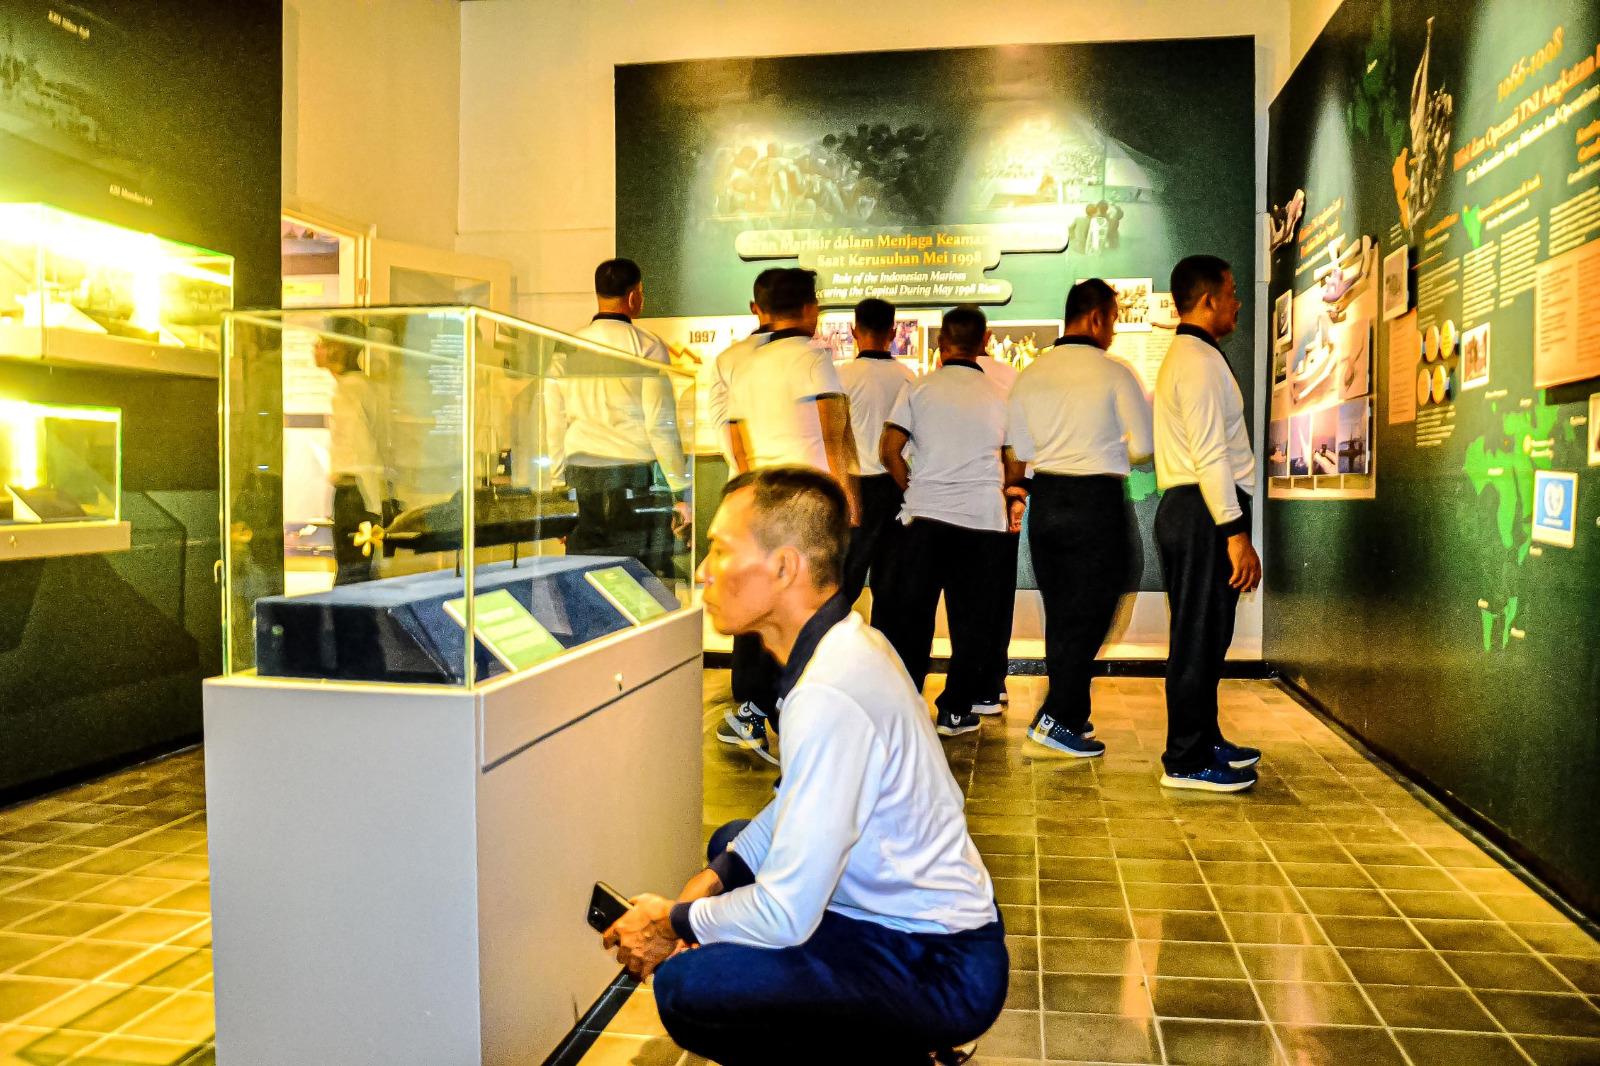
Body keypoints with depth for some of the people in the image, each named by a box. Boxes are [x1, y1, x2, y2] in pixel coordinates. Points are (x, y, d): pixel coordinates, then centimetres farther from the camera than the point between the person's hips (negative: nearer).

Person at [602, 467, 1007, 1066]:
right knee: (731, 842, 25)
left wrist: (675, 925, -8)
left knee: (684, 989, -24)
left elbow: (785, 916, -25)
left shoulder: (828, 699, -29)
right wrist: (715, 876, 5)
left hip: (943, 971, -10)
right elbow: (801, 798, 16)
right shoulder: (849, 641, 2)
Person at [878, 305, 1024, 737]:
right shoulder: (999, 395, 6)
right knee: (971, 618, 8)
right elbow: (1016, 469, 11)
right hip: (985, 519, 1)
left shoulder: (919, 388, 2)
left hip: (926, 516, -1)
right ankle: (955, 710, 12)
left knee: (911, 614, 7)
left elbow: (889, 452, -2)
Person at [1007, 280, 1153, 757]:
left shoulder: (1030, 374, 6)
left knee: (1060, 614, 15)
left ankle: (1073, 714, 24)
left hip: (1045, 497, 6)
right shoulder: (1114, 373, -8)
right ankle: (1055, 717, -5)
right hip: (1097, 500, -6)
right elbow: (1145, 445, -5)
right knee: (1091, 614, 1)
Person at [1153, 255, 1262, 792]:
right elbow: (1211, 455, -20)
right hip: (1204, 511, -11)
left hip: (1186, 507, 11)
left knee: (1203, 635, 17)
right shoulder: (1199, 361, -12)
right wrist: (1236, 533, -21)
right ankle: (1186, 762, -1)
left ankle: (1204, 742, 29)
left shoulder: (1183, 357, 22)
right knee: (1200, 637, -6)